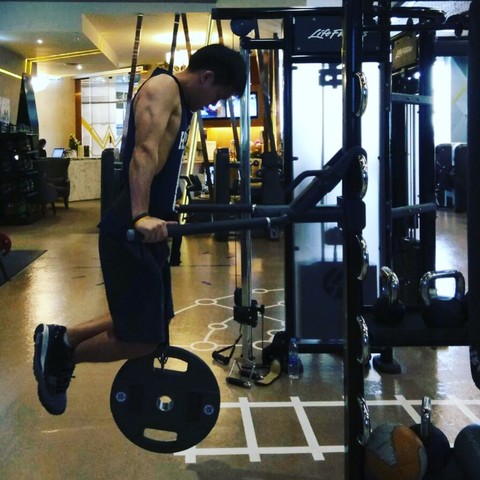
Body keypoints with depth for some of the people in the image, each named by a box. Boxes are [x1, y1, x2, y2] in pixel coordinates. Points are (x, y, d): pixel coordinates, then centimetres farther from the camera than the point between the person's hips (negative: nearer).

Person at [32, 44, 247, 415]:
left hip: (148, 228, 11)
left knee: (151, 325, 16)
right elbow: (145, 152, -28)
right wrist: (141, 216, -41)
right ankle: (59, 349, 11)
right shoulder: (163, 88, -11)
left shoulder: (180, 101, 19)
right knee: (142, 339, -8)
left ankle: (60, 339, 24)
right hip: (130, 231, -11)